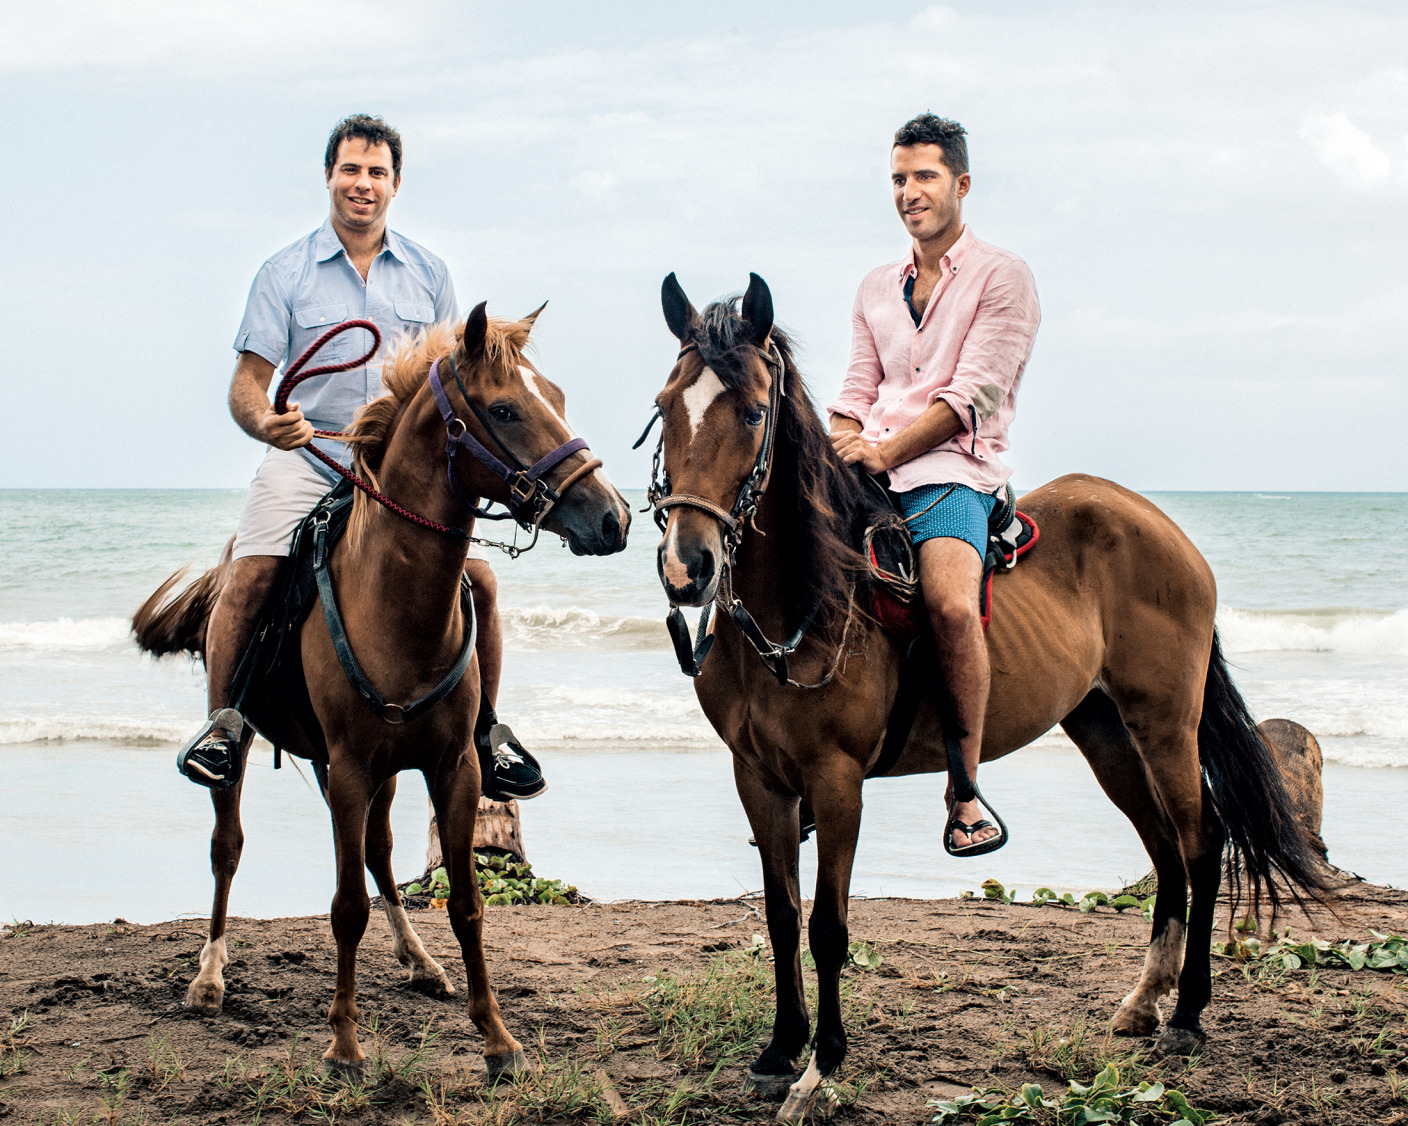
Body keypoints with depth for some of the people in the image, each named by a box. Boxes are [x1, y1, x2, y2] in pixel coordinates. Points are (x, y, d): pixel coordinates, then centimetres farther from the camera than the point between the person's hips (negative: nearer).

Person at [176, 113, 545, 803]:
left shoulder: (428, 274, 11)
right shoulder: (286, 274, 3)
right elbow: (247, 382, -2)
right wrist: (266, 423, -25)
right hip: (307, 456, -2)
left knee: (479, 581, -12)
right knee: (249, 577, -23)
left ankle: (485, 731, 8)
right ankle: (221, 726, -6)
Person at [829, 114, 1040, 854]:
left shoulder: (1001, 278, 3)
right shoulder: (877, 288, 22)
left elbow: (973, 395, -8)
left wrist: (885, 453, -18)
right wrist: (836, 450, -3)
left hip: (951, 473, -6)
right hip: (867, 476, 6)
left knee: (951, 602, -34)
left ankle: (966, 789, -21)